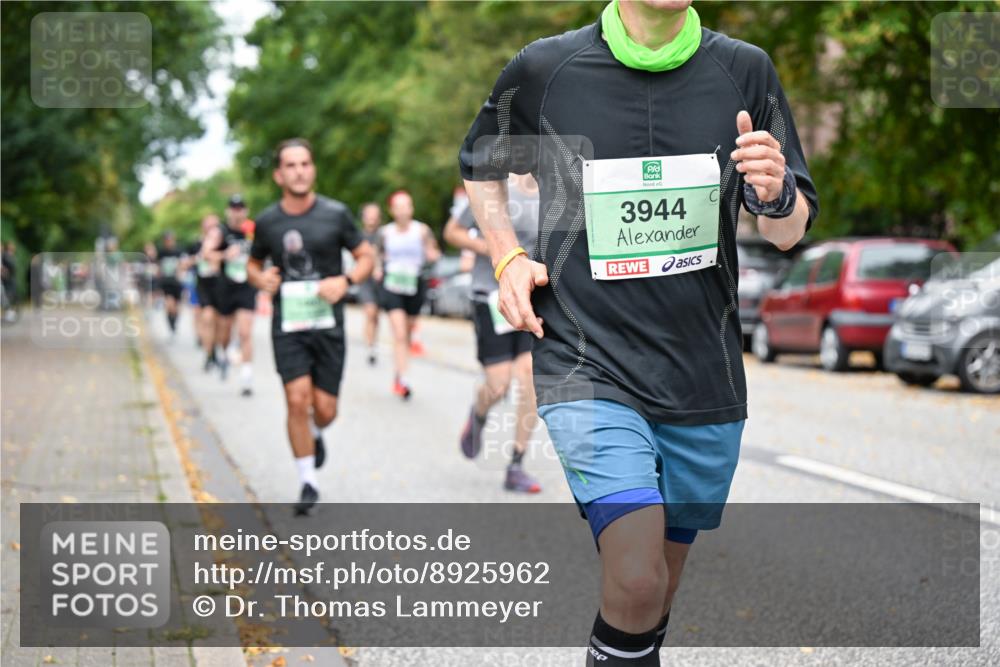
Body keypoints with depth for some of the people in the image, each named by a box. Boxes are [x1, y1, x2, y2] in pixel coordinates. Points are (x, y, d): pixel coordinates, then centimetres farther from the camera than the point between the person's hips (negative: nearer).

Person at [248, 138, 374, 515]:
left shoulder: (335, 214, -2)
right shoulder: (267, 222, 2)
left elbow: (366, 257, 5)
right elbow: (253, 264, 17)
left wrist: (345, 281, -14)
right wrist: (261, 279, -6)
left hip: (328, 325, 0)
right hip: (288, 328, 0)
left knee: (325, 408, 1)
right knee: (297, 399, -13)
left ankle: (316, 434, 40)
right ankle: (308, 483, 1)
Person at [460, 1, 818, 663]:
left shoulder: (746, 69, 2)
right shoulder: (544, 69, -3)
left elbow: (790, 231, 7)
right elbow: (481, 167, 17)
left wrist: (776, 196, -15)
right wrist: (507, 256, 1)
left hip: (704, 377, 3)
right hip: (588, 367, -3)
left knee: (663, 576, 15)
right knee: (637, 580, -20)